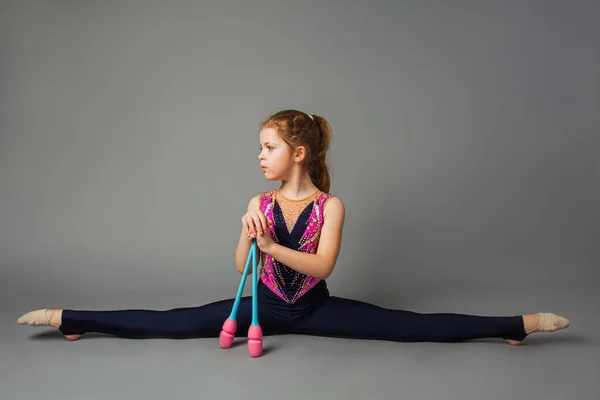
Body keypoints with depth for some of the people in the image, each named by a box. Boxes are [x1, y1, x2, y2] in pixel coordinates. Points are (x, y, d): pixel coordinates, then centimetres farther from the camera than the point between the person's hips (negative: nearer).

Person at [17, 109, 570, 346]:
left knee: (411, 326, -15)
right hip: (266, 304, 2)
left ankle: (519, 324, -14)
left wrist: (272, 245, -28)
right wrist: (251, 237, -26)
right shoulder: (260, 204, -2)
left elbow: (322, 265, -19)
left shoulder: (331, 206, -9)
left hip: (314, 308, -2)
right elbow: (241, 267, -5)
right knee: (170, 322, -10)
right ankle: (68, 319, -6)